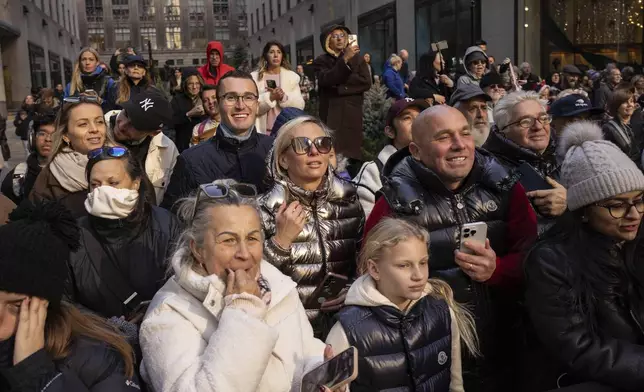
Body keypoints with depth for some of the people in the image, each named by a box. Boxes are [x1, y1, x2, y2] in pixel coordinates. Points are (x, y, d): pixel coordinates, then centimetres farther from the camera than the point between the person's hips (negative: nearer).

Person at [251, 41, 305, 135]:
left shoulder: (292, 76, 11)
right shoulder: (254, 77, 6)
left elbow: (300, 105, 2)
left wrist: (284, 97, -15)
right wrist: (270, 97, -18)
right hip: (265, 131, -1)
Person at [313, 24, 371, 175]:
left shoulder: (357, 58, 13)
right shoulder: (321, 61, 8)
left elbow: (366, 82, 0)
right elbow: (326, 80, -12)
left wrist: (340, 83, -5)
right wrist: (345, 59, -18)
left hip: (352, 113, 2)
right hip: (331, 114, -1)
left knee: (352, 154, -5)